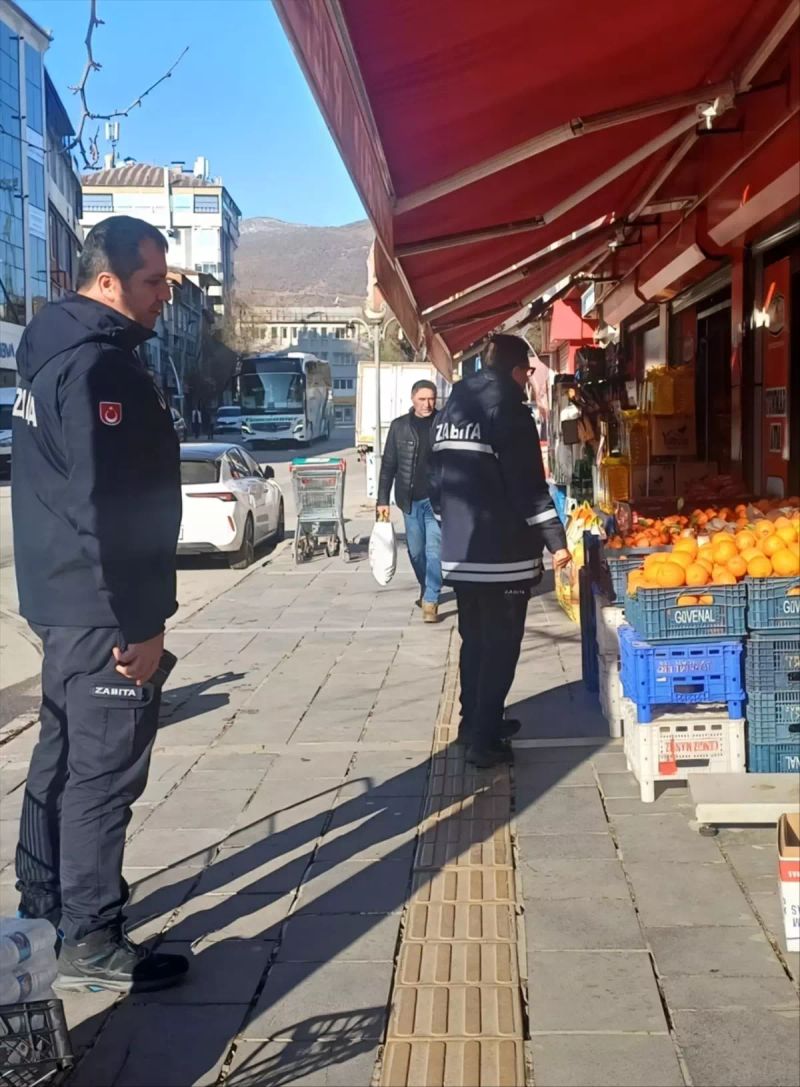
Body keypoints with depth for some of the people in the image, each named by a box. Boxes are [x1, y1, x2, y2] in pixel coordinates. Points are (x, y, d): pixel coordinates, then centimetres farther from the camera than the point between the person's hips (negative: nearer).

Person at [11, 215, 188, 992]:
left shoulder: (55, 350, 14)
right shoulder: (99, 363, -19)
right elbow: (109, 506, -25)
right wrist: (138, 621, -22)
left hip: (64, 596, 11)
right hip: (101, 607, -11)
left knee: (65, 753, 19)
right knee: (104, 769, -3)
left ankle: (43, 905, 31)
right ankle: (90, 944, 7)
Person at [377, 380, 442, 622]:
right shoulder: (399, 427, 3)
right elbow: (388, 465, 5)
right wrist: (382, 499, 1)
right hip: (410, 500, 3)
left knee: (434, 550, -8)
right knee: (416, 550, 13)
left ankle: (431, 600, -4)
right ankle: (426, 588, 35)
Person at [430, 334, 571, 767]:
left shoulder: (449, 414, 12)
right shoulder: (509, 413, -13)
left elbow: (437, 483, 18)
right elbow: (529, 487, -19)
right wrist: (555, 539, -16)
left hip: (459, 553, 8)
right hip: (503, 554, -8)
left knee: (474, 641, 19)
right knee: (500, 647, 0)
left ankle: (473, 722, 30)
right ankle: (484, 740, 2)